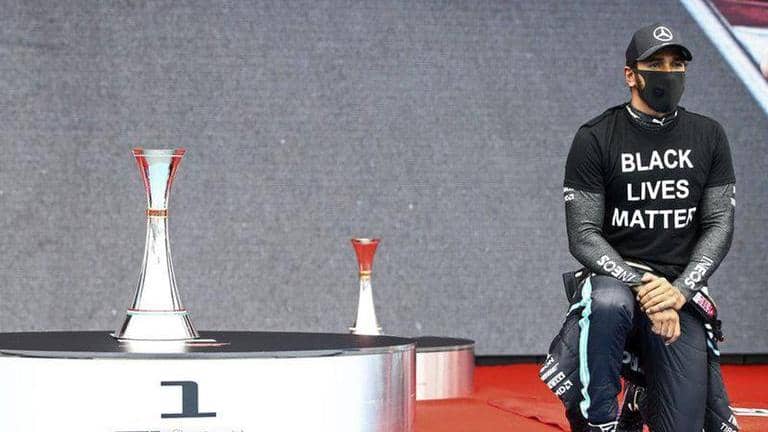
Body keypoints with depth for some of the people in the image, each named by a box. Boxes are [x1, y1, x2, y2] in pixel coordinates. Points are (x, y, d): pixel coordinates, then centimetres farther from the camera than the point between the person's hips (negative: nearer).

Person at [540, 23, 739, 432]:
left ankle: (645, 397, 33)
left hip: (682, 293, 3)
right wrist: (642, 287, -21)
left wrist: (679, 291, -14)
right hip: (613, 275, -3)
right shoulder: (595, 138, -3)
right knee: (607, 303, -41)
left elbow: (719, 225, 3)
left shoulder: (709, 137, 6)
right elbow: (583, 236, -7)